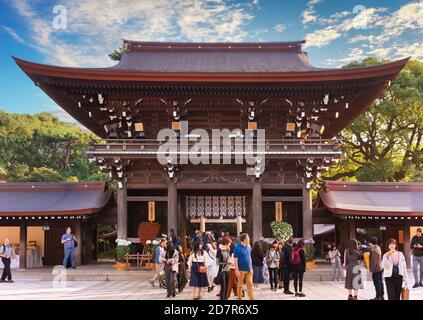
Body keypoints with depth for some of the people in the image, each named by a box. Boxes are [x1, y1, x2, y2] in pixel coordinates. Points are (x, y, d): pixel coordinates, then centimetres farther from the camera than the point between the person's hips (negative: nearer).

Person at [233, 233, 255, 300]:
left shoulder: (248, 247, 8)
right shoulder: (237, 247, -11)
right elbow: (235, 259, -12)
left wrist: (251, 268, 13)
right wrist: (237, 270, -15)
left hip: (249, 269, 5)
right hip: (241, 270, -5)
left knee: (250, 284, 2)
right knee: (240, 285, 6)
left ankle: (252, 298, 4)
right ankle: (239, 298, 17)